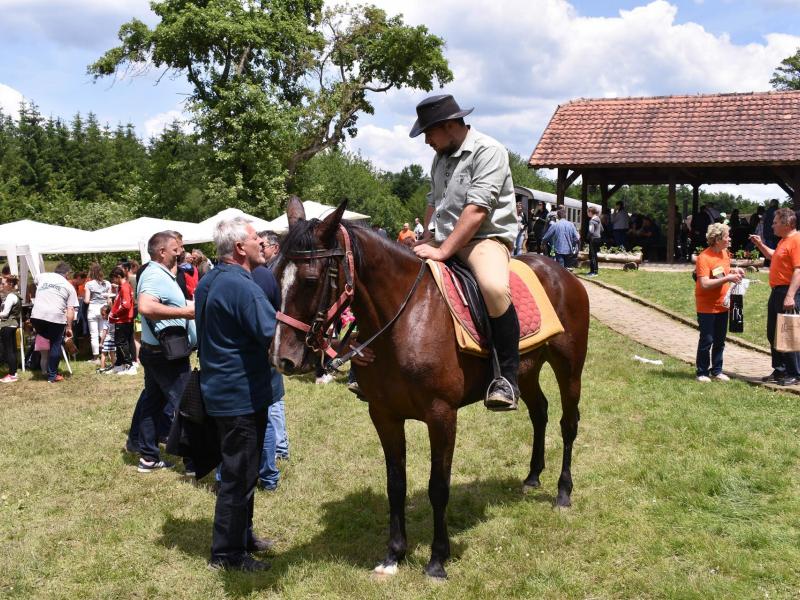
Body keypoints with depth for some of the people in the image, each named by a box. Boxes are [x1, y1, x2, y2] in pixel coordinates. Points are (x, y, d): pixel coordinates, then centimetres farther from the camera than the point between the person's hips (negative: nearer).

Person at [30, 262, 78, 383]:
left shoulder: (42, 276, 18)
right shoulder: (69, 287, 10)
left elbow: (35, 283, 44)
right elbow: (70, 310, 2)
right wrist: (69, 327, 6)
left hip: (37, 315, 2)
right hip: (56, 317, -2)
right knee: (55, 346, 9)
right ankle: (52, 376, 12)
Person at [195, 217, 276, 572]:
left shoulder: (208, 283, 10)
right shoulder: (243, 287, -22)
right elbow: (276, 336, -27)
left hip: (218, 390, 10)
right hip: (242, 394, -10)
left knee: (239, 469, 21)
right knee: (239, 475, 2)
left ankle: (243, 535, 34)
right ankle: (227, 553, 12)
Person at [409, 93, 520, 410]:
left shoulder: (488, 151, -12)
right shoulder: (441, 157, 15)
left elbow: (477, 210, -21)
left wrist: (443, 251, -25)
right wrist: (427, 242, 6)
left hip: (485, 237, -9)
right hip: (442, 241, 9)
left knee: (494, 288, -38)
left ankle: (508, 378, -28)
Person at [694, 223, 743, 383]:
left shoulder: (725, 253, 5)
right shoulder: (704, 258, -19)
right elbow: (705, 284, -26)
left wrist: (734, 271, 2)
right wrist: (727, 278, -26)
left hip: (722, 305, 7)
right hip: (706, 307, -7)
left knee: (720, 340, 13)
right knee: (706, 340, -1)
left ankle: (717, 371, 24)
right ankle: (702, 372, 10)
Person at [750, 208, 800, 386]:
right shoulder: (784, 240, 16)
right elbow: (775, 257, 36)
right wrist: (760, 245, 21)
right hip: (776, 291, 10)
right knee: (773, 334, 15)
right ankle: (779, 370, 24)